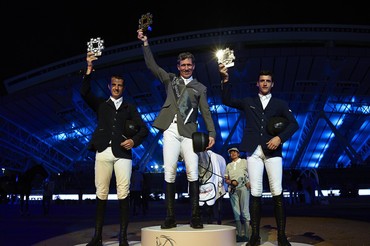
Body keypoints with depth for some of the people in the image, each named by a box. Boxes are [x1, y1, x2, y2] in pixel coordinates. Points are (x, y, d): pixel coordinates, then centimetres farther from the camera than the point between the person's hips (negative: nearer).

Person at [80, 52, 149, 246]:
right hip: (103, 152, 1)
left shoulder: (130, 108, 15)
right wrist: (89, 69, -8)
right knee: (101, 193, 1)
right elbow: (84, 92, 0)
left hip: (122, 153, -1)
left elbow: (144, 129, 10)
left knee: (123, 194, -6)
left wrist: (134, 141, -9)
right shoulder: (101, 104, 17)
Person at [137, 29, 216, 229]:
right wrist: (145, 43, 8)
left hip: (189, 132, -1)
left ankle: (195, 216, -4)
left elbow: (206, 112, 8)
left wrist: (211, 133, -4)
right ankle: (170, 217, -1)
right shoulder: (170, 79, 18)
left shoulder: (200, 88, 15)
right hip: (171, 131, 1)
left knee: (192, 173, -10)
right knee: (169, 173, -5)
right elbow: (151, 65, 13)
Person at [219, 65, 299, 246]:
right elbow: (227, 100, 12)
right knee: (255, 193, -2)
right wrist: (225, 80, 1)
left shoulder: (280, 104, 14)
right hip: (254, 151, 1)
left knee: (277, 193, -6)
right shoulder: (248, 102, 18)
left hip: (272, 151, 0)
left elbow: (293, 124, 5)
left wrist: (280, 137, -11)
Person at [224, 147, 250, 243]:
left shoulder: (244, 161, 13)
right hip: (232, 189, 3)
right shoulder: (228, 165, 21)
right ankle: (239, 234, 0)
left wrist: (249, 182, -12)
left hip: (243, 188, -3)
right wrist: (231, 182, -6)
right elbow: (226, 179, 16)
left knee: (245, 211, -7)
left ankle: (246, 235, -8)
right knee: (236, 212, 0)